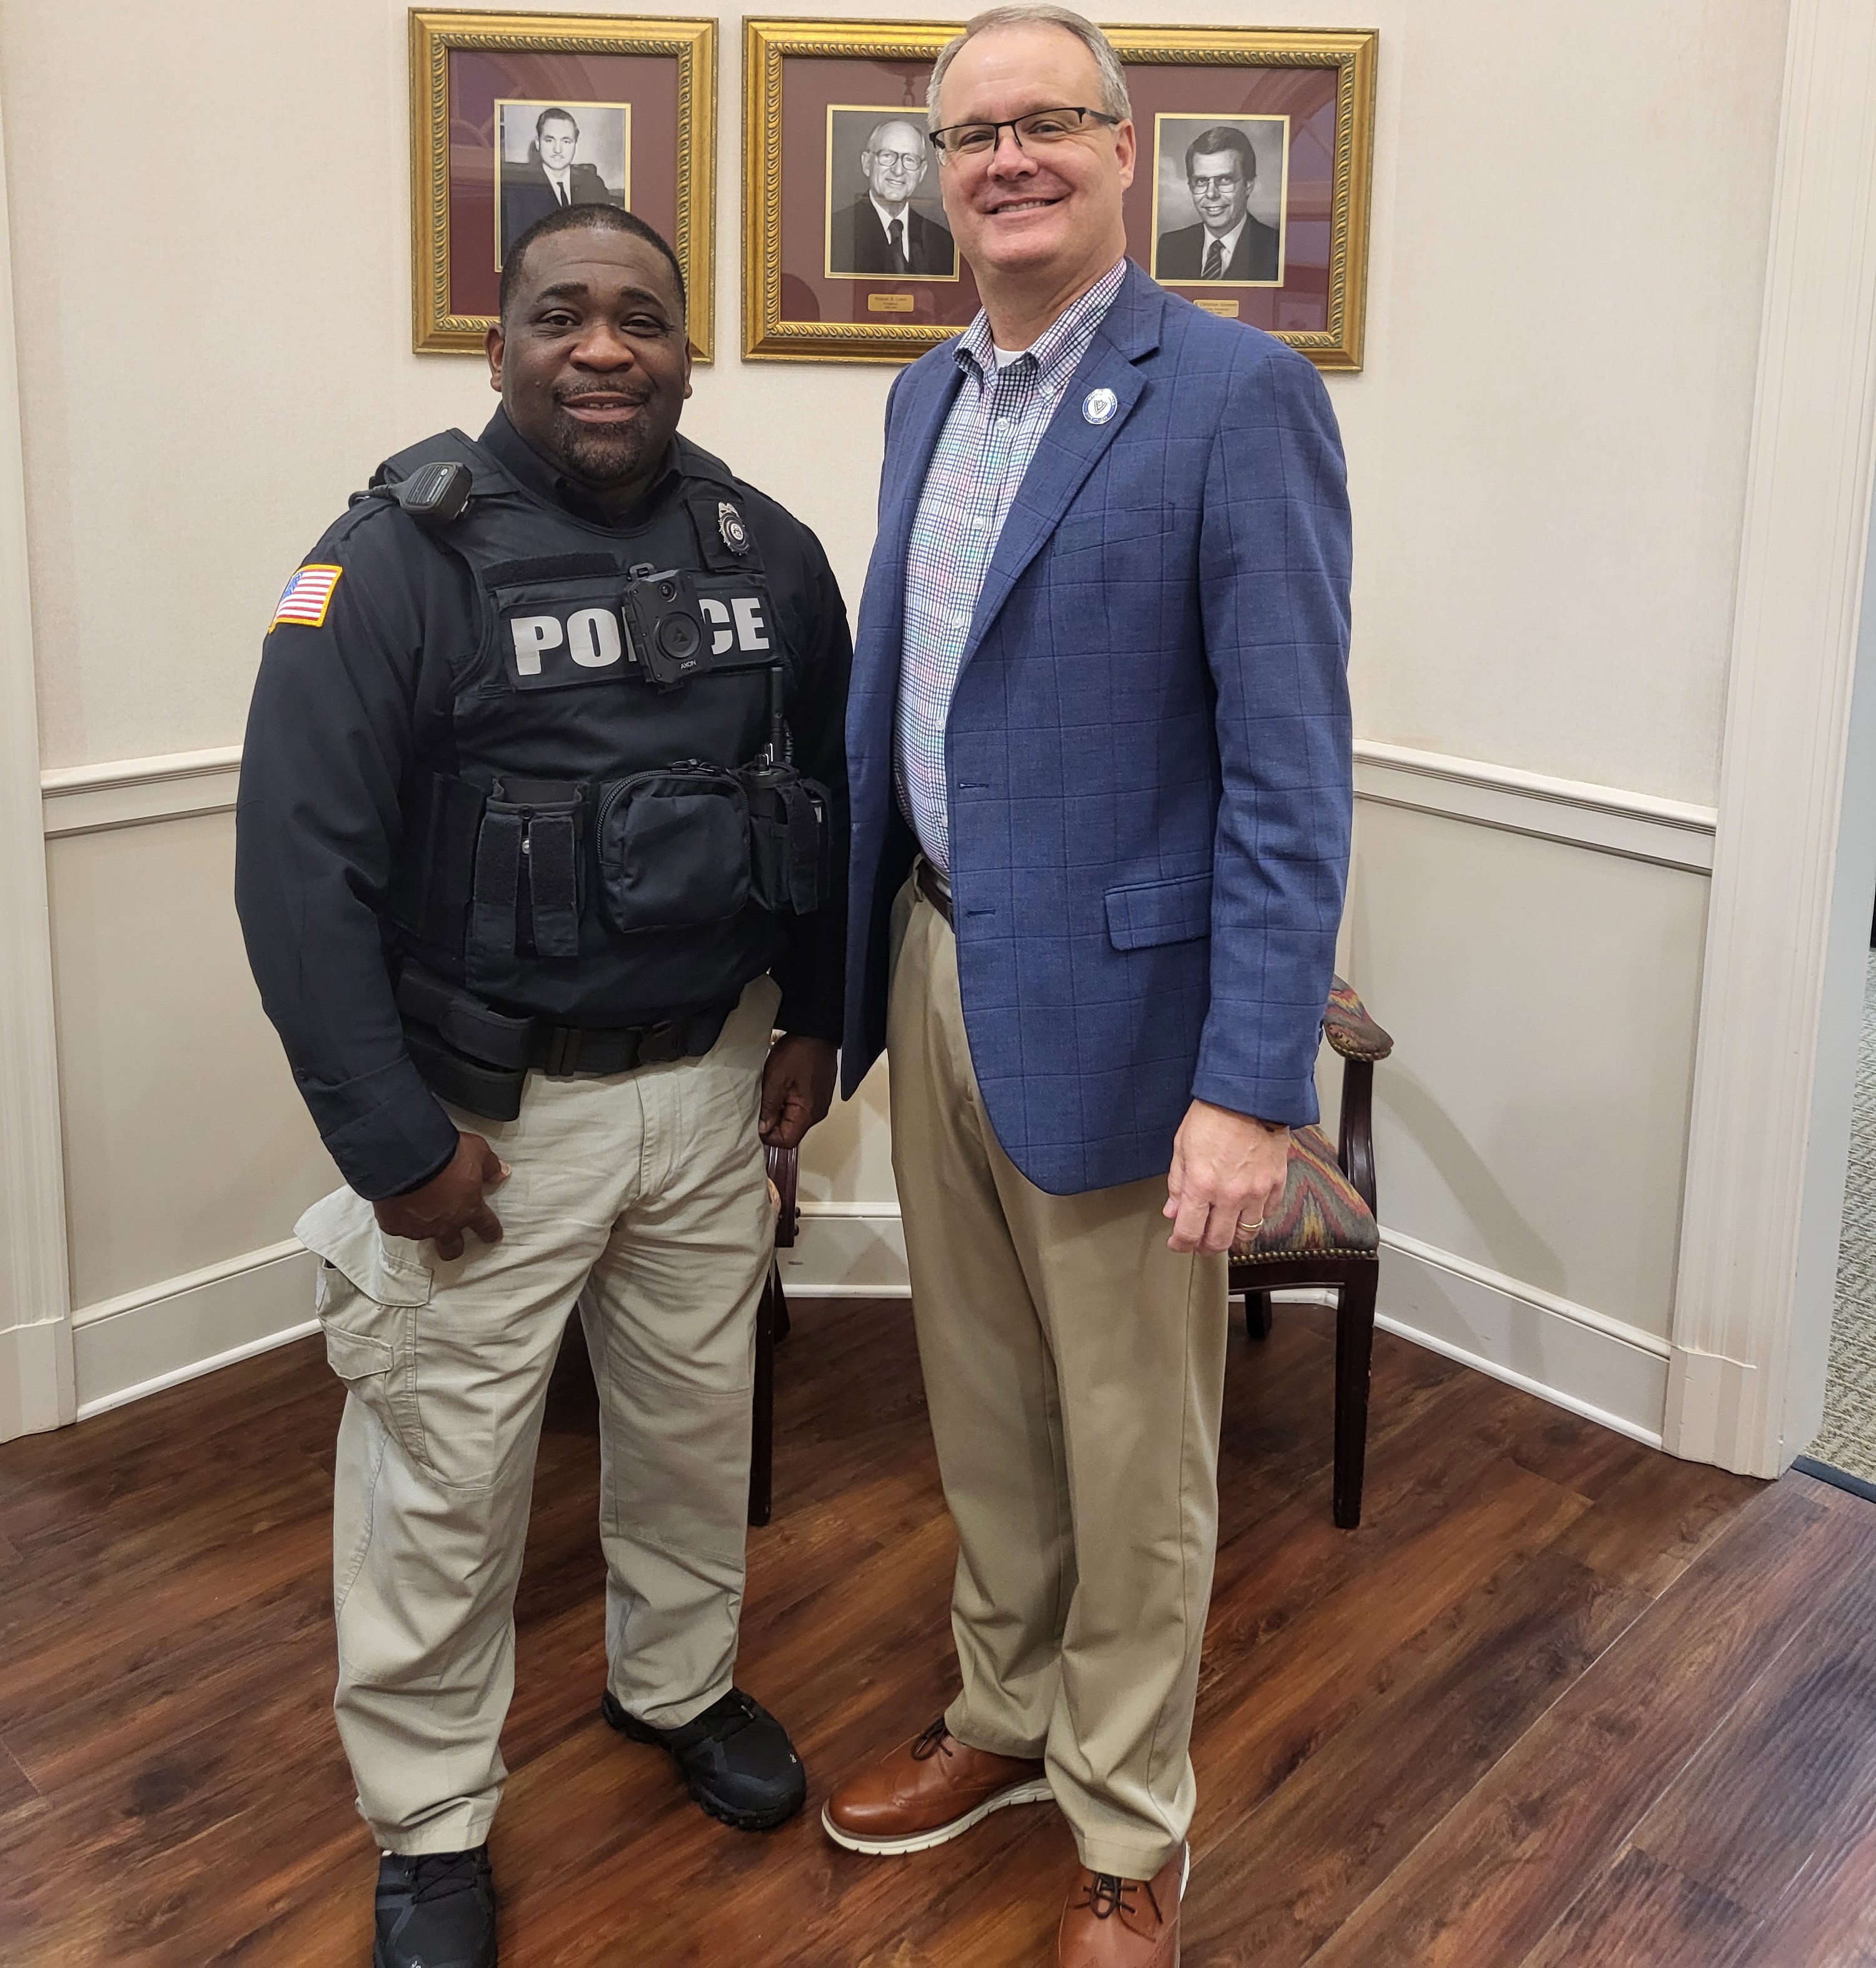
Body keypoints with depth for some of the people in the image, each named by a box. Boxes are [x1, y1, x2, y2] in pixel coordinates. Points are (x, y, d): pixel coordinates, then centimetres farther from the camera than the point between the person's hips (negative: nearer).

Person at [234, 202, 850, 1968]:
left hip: (713, 1085, 5)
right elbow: (302, 865, -16)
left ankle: (676, 1682, 46)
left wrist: (814, 1021, 10)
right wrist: (389, 1137, -16)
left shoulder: (766, 554, 2)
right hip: (487, 1110, -4)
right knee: (444, 1479, 6)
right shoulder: (396, 562, -14)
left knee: (698, 1418, 20)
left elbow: (828, 794, 13)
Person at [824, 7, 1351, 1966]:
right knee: (984, 1410, 21)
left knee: (1132, 1455, 9)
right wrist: (854, 965, 14)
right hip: (934, 974, 7)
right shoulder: (927, 395, 11)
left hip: (1111, 1001, -6)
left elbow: (1289, 770, -17)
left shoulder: (1237, 395, -12)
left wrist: (1253, 1085, -21)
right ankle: (1004, 1715, 43)